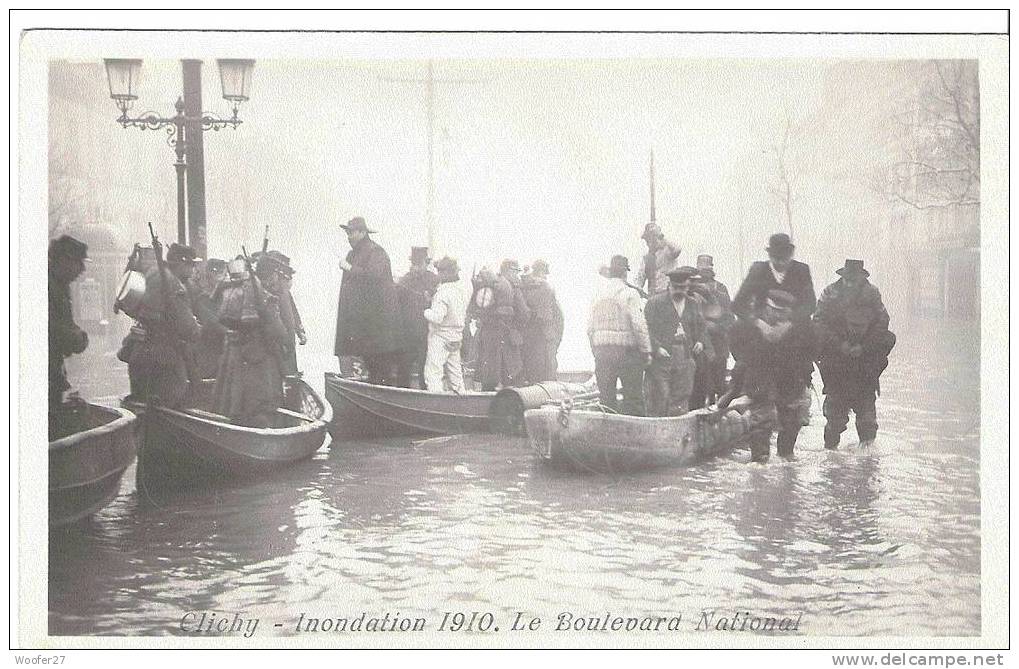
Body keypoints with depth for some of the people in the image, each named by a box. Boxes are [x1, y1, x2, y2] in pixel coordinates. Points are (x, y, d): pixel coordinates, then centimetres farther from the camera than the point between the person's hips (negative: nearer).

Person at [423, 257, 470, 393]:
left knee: (433, 373, -7)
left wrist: (425, 311, -8)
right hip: (456, 338, 8)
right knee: (455, 373, 17)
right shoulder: (461, 292, 8)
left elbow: (436, 317, -25)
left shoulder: (443, 292, -19)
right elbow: (464, 318, 15)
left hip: (441, 337, -8)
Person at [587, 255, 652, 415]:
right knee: (633, 398, 1)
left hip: (601, 350, 5)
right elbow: (639, 325, -14)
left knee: (606, 398, 10)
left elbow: (590, 328, 9)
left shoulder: (598, 294, 7)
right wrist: (646, 351, -7)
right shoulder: (629, 293, -8)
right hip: (626, 350, -5)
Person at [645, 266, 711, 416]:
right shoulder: (655, 302, 2)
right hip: (661, 358, -4)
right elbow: (647, 328, -4)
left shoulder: (693, 305, 18)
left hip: (685, 360, 4)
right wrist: (656, 348, -16)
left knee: (681, 404, 1)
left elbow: (701, 328, 27)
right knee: (659, 399, -7)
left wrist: (701, 342, 6)